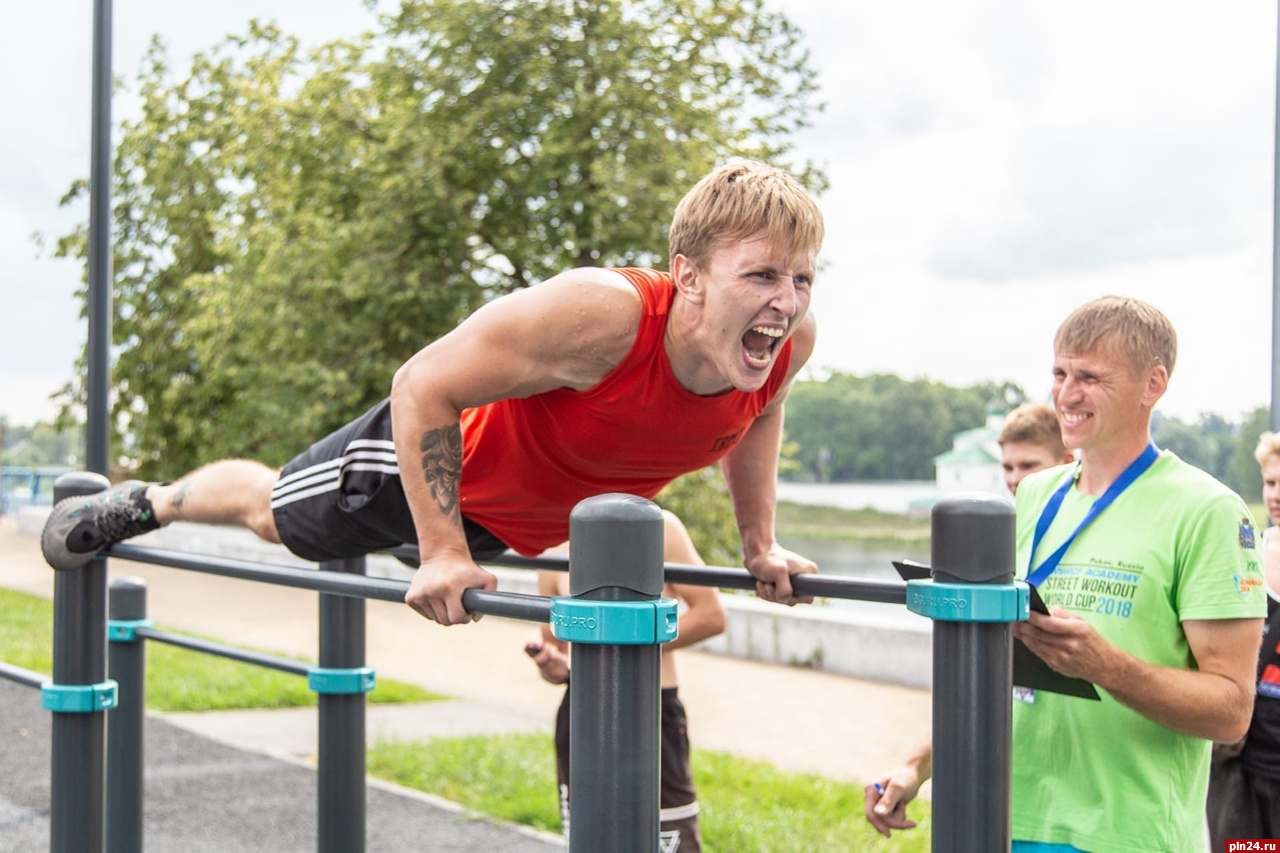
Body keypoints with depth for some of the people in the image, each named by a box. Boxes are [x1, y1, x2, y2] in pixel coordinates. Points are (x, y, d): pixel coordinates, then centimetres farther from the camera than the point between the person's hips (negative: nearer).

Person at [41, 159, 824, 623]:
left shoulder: (792, 341, -27)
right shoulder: (598, 315, -46)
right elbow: (424, 386, -33)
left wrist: (759, 542, -2)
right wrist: (441, 551, -32)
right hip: (438, 453, -5)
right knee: (272, 516, 22)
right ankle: (146, 504, 49)